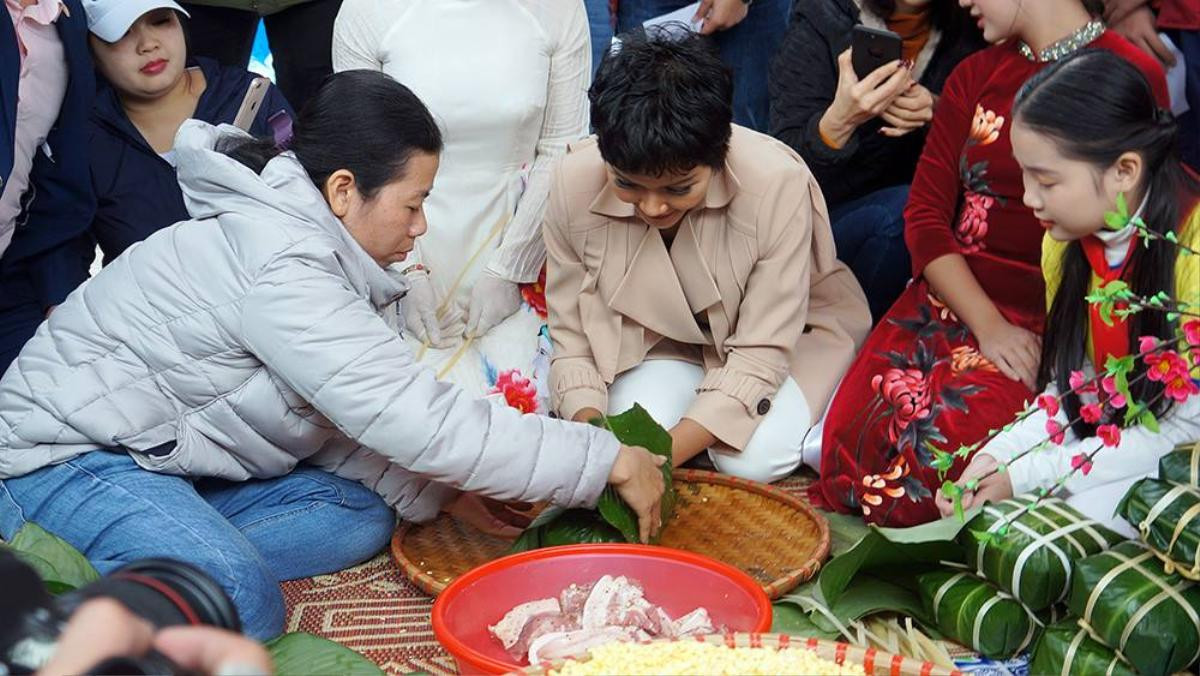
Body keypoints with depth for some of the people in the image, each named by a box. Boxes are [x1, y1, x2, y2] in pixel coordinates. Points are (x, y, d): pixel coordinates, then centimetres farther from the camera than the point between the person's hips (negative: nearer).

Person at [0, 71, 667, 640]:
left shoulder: (305, 243, 5)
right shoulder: (279, 269, -26)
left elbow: (333, 415, 6)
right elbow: (418, 420, -29)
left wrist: (436, 488, -9)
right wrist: (608, 460, -24)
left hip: (164, 458, 11)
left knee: (362, 513, -4)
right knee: (239, 608, -32)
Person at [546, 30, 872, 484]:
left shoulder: (777, 183, -34)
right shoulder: (575, 186, -25)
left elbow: (760, 354, -29)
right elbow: (571, 339, -15)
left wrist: (664, 454, -39)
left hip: (792, 329, -2)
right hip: (665, 338, 3)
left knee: (752, 458, -27)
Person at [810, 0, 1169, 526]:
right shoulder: (975, 75, 15)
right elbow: (925, 214, 6)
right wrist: (988, 326, -9)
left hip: (1047, 324, -4)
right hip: (948, 300, 4)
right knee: (847, 439, -21)